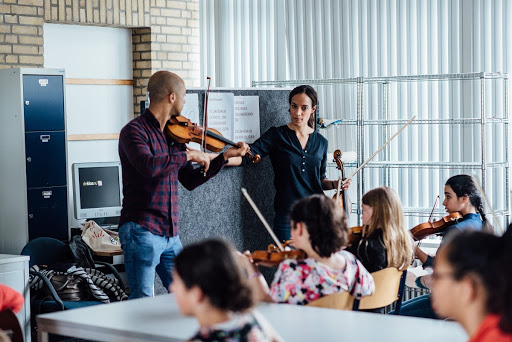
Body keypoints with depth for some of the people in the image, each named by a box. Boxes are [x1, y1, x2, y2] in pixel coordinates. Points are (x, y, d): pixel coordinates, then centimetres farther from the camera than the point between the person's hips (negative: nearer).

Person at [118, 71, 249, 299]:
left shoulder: (174, 135, 14)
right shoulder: (135, 131, -10)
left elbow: (190, 181, 20)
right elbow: (148, 166, -29)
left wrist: (225, 157, 19)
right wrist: (189, 155, -19)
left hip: (171, 235, 8)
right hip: (142, 231, -8)